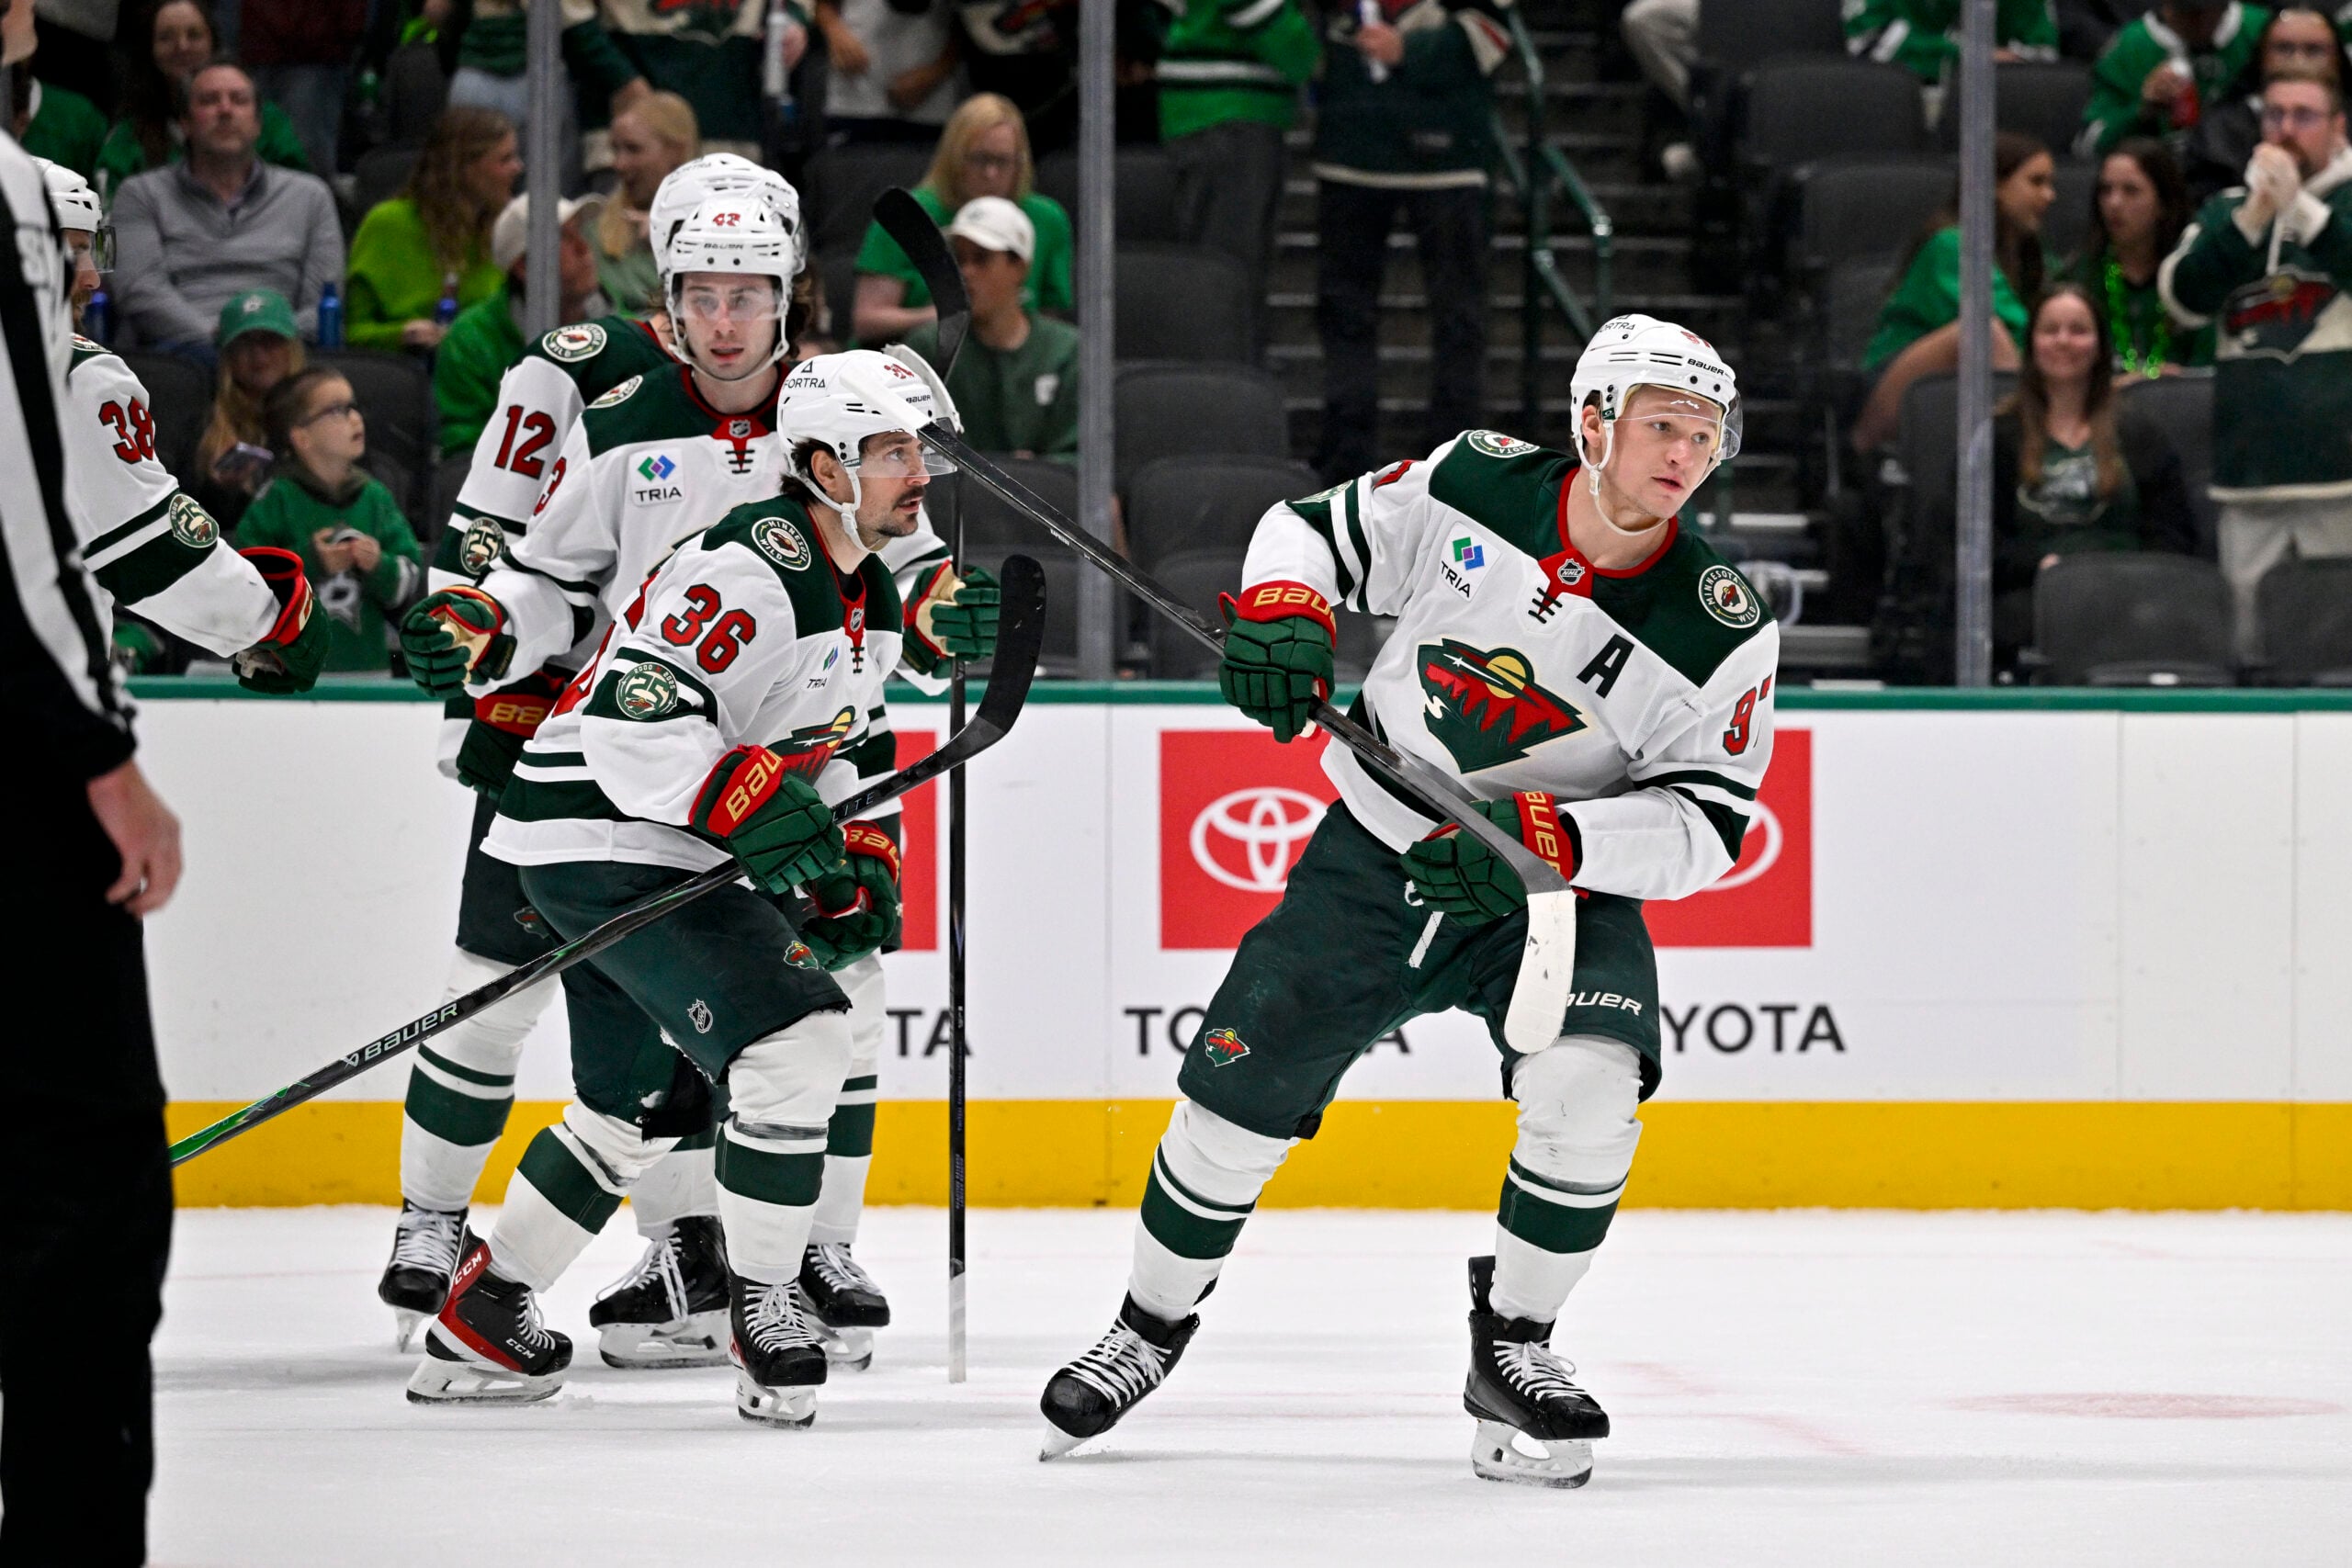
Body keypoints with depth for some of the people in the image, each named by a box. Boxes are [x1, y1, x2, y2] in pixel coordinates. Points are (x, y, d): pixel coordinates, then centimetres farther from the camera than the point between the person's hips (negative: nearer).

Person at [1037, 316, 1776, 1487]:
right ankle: (1152, 1325, 27)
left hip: (1562, 892, -1)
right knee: (1238, 1094, 0)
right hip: (1376, 855, 1)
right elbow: (1315, 529, 3)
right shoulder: (1475, 486, -12)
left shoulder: (1722, 623, -15)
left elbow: (1705, 823, -16)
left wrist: (1547, 840, -30)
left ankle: (1511, 1347, -5)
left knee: (1589, 1086, -27)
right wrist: (1280, 609, -20)